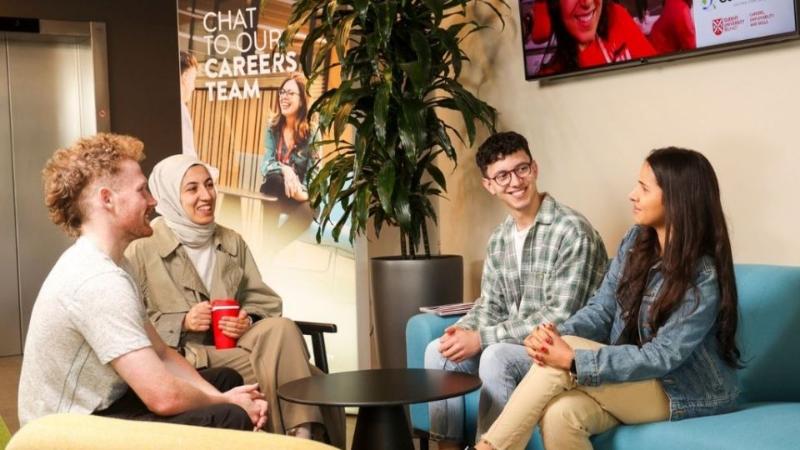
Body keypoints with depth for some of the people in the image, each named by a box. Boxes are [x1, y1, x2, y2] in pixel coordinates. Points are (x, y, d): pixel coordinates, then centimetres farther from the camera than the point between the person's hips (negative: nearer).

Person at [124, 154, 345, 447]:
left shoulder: (232, 242, 15)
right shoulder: (143, 249, -1)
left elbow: (265, 301, 12)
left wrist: (248, 321, -10)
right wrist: (183, 323, -16)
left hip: (235, 343, 5)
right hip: (184, 354, -5)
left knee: (280, 329, -28)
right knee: (275, 369, -28)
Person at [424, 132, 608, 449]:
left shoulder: (572, 231, -18)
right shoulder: (499, 238, 7)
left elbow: (560, 318, -24)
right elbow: (490, 305, 12)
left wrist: (481, 338, -24)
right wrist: (462, 330, -12)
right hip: (515, 343, 8)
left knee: (496, 357, -32)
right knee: (439, 350, -6)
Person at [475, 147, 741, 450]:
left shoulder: (704, 276, -21)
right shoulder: (636, 241, 1)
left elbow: (662, 357, -25)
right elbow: (602, 309, 1)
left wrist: (573, 359, -32)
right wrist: (558, 334, -21)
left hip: (687, 393, -6)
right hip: (632, 379, 6)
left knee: (561, 366, -27)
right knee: (558, 414, -27)